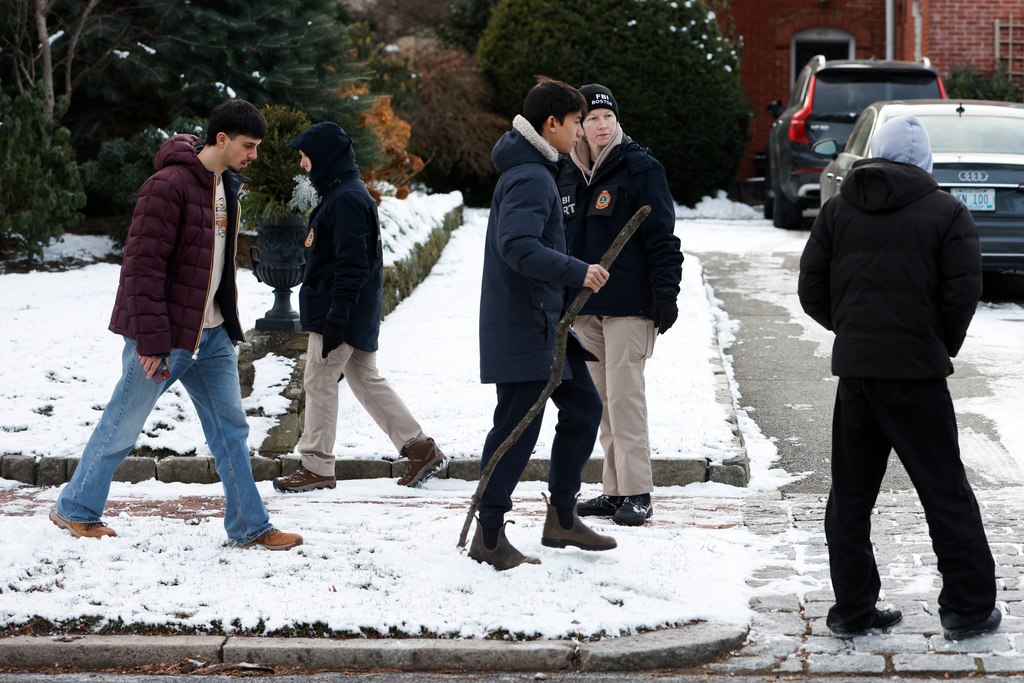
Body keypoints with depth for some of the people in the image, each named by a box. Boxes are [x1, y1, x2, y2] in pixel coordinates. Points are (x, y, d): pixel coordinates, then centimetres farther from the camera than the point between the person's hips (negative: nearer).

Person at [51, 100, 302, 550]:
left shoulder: (227, 185, 9)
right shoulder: (169, 186, -19)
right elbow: (143, 264, -22)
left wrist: (227, 322, 16)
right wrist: (151, 340, -24)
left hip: (212, 335, 8)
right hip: (164, 336, -8)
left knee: (231, 428, 7)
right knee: (123, 427, 6)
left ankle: (249, 527, 13)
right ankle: (74, 510, 22)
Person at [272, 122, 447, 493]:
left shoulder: (346, 199, -17)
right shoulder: (344, 193, 16)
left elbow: (351, 264, -23)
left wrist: (336, 317, -24)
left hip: (341, 312, -10)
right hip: (359, 316, 10)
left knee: (319, 381, -2)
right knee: (367, 381, 12)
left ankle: (316, 467, 6)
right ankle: (422, 449, 13)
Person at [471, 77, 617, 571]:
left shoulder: (534, 171, 16)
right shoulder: (530, 178, -18)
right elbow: (517, 246, -32)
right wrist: (575, 272, -37)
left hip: (545, 322, 11)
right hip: (523, 327, -11)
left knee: (583, 407, 13)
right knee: (518, 424, -5)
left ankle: (562, 517, 22)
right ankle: (489, 534, 3)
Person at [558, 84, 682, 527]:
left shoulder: (640, 168, -5)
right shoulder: (567, 173, 13)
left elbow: (661, 236, -6)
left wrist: (665, 291, -12)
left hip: (627, 304, -6)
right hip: (583, 306, 6)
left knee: (624, 395, -9)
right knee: (600, 400, 8)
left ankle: (637, 493, -5)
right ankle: (614, 490, 14)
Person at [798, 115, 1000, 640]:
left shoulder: (837, 210, 8)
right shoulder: (946, 213, -3)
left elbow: (812, 291, 6)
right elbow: (964, 292, -9)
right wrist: (944, 344, 8)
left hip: (853, 366, 3)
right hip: (916, 370, -3)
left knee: (850, 493, 11)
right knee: (944, 489, 4)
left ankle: (852, 610, 13)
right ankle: (968, 607, 7)